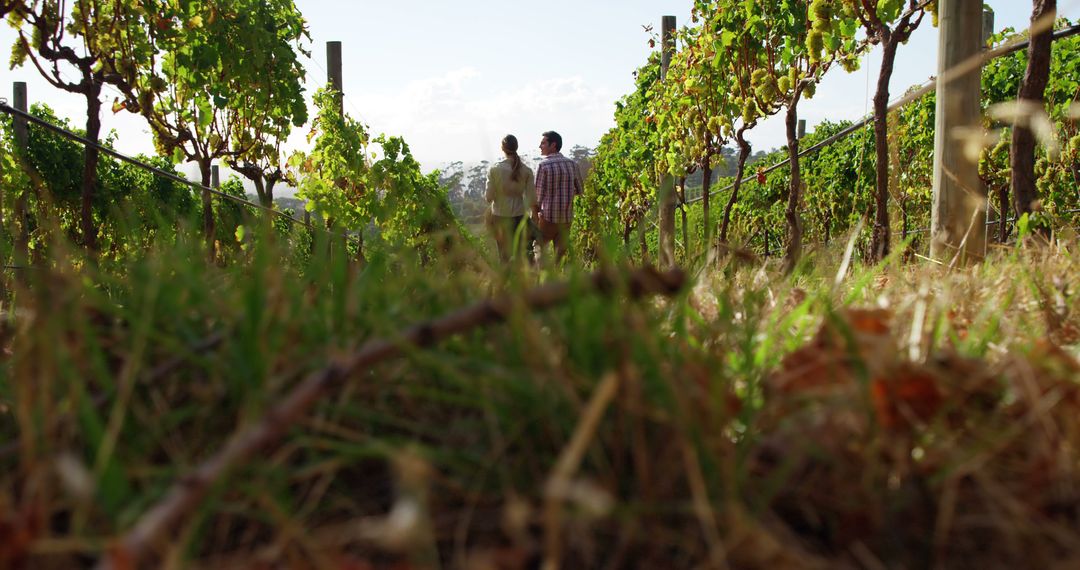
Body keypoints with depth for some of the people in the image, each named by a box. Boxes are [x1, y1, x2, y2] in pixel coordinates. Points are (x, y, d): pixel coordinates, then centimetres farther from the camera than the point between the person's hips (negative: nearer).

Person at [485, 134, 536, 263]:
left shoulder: (495, 169, -8)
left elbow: (489, 197, -7)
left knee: (505, 255, 9)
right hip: (519, 215, 1)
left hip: (500, 215, -1)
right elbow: (532, 198, -5)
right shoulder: (526, 170, -5)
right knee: (521, 253, 11)